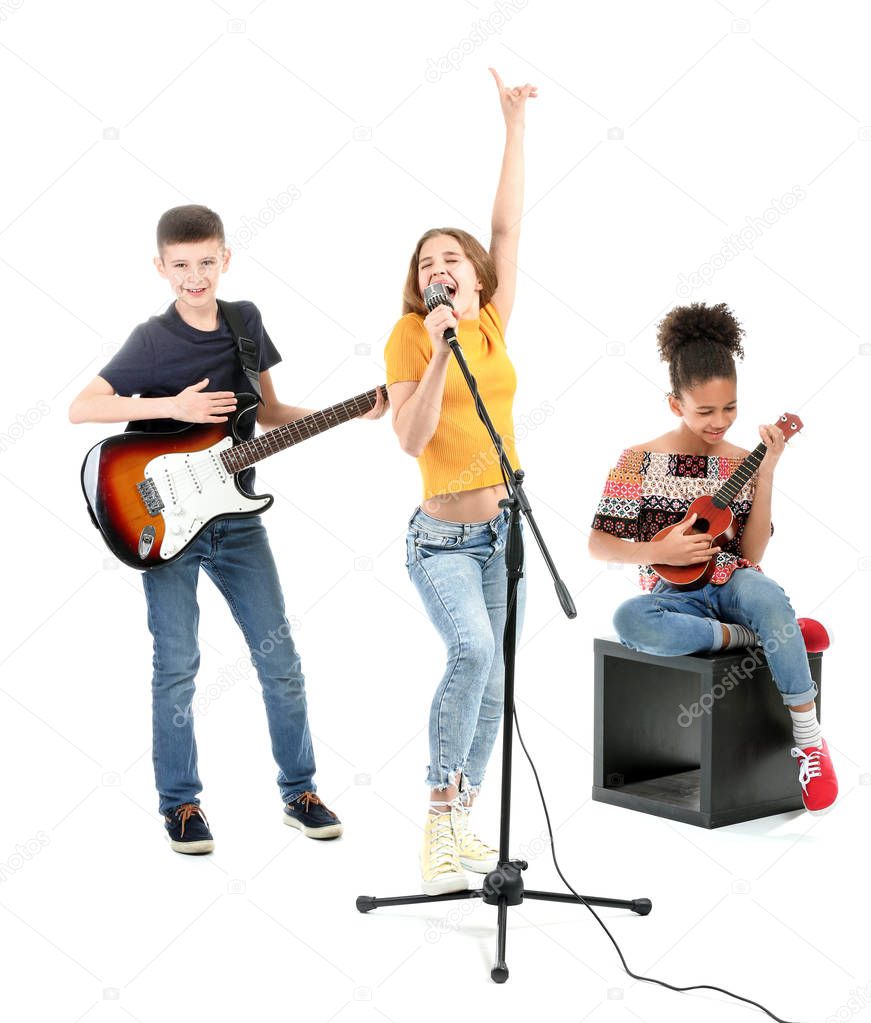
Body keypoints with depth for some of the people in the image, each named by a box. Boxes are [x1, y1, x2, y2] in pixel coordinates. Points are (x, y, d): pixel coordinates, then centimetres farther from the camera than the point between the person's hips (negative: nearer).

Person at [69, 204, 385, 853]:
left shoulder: (246, 321, 5)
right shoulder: (152, 340, -9)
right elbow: (81, 408, -14)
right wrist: (173, 406, -20)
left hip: (234, 519, 4)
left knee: (280, 658, 5)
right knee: (177, 668, 1)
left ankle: (300, 793, 19)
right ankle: (181, 804, 16)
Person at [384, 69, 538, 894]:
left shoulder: (494, 325, 7)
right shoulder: (409, 337, -4)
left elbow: (508, 227, 7)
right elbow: (411, 439, -14)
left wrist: (515, 125, 8)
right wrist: (439, 353, -23)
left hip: (504, 532, 5)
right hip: (442, 539, -5)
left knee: (490, 681, 7)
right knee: (472, 651, -27)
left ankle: (460, 824, 20)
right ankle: (438, 820, -19)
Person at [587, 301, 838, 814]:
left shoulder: (743, 462, 5)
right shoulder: (641, 461, -1)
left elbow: (751, 555, -4)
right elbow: (598, 543, 0)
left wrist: (767, 472, -9)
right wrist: (660, 551, -16)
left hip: (734, 587, 1)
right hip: (678, 595, -1)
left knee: (762, 592, -39)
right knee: (630, 620, -38)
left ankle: (810, 742, -31)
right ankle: (769, 636, -22)